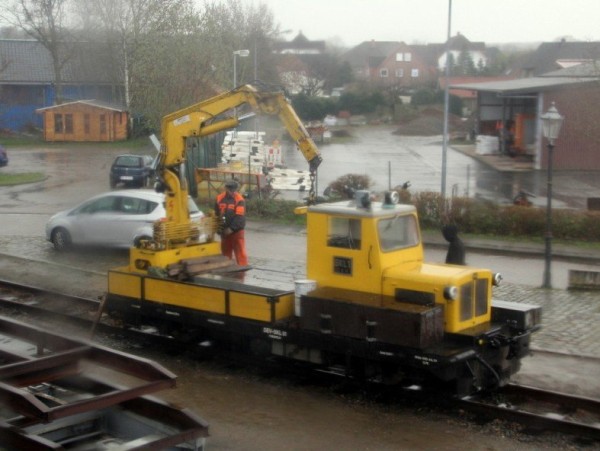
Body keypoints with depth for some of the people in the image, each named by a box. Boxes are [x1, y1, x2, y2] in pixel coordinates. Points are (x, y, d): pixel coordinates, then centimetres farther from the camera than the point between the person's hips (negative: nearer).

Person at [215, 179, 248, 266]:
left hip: (237, 230, -5)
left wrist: (231, 228, -21)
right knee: (225, 252, 15)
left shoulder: (239, 200, -12)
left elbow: (240, 217, -18)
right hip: (224, 230, 5)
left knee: (240, 252, -5)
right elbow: (216, 214, 11)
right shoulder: (220, 198, 2)